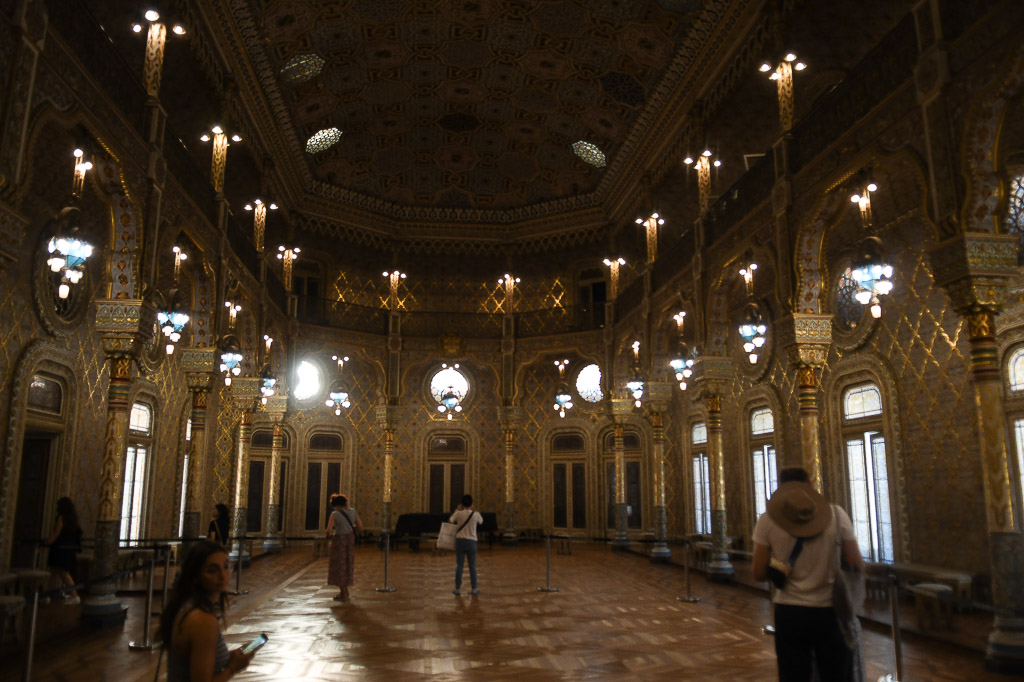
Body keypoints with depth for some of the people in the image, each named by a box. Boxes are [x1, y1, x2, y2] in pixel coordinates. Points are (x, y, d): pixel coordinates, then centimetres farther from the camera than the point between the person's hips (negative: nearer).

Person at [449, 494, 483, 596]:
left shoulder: (459, 513, -7)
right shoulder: (476, 514, -6)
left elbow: (450, 521, 9)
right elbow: (481, 521, 15)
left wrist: (456, 510, 14)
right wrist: (474, 509, 15)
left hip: (460, 541, 0)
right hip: (471, 542, 0)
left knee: (459, 565, 5)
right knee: (472, 566, 8)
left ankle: (458, 588, 8)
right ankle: (474, 588, 12)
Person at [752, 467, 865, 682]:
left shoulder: (767, 521, -6)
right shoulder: (837, 515, -7)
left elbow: (759, 573, -4)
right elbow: (858, 566, -4)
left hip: (789, 613, 0)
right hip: (829, 612, 0)